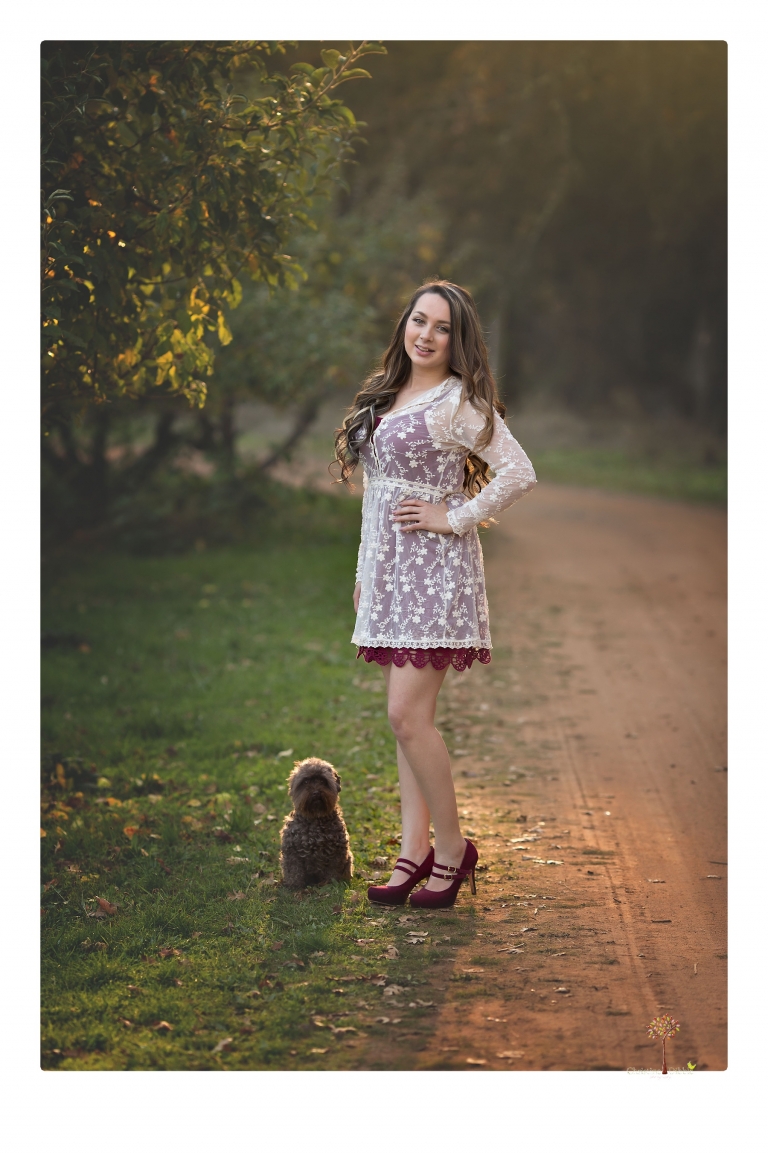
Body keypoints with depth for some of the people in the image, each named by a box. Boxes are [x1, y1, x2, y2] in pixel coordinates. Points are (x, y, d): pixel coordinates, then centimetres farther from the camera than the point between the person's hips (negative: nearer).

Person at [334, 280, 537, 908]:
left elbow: (519, 473, -17)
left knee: (408, 713, -12)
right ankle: (414, 851, 12)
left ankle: (452, 847, 1)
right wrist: (365, 570, 18)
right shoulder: (387, 395, 15)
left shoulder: (460, 402, -9)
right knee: (407, 716, 8)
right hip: (389, 568, 8)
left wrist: (455, 517, -14)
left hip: (434, 568, -8)